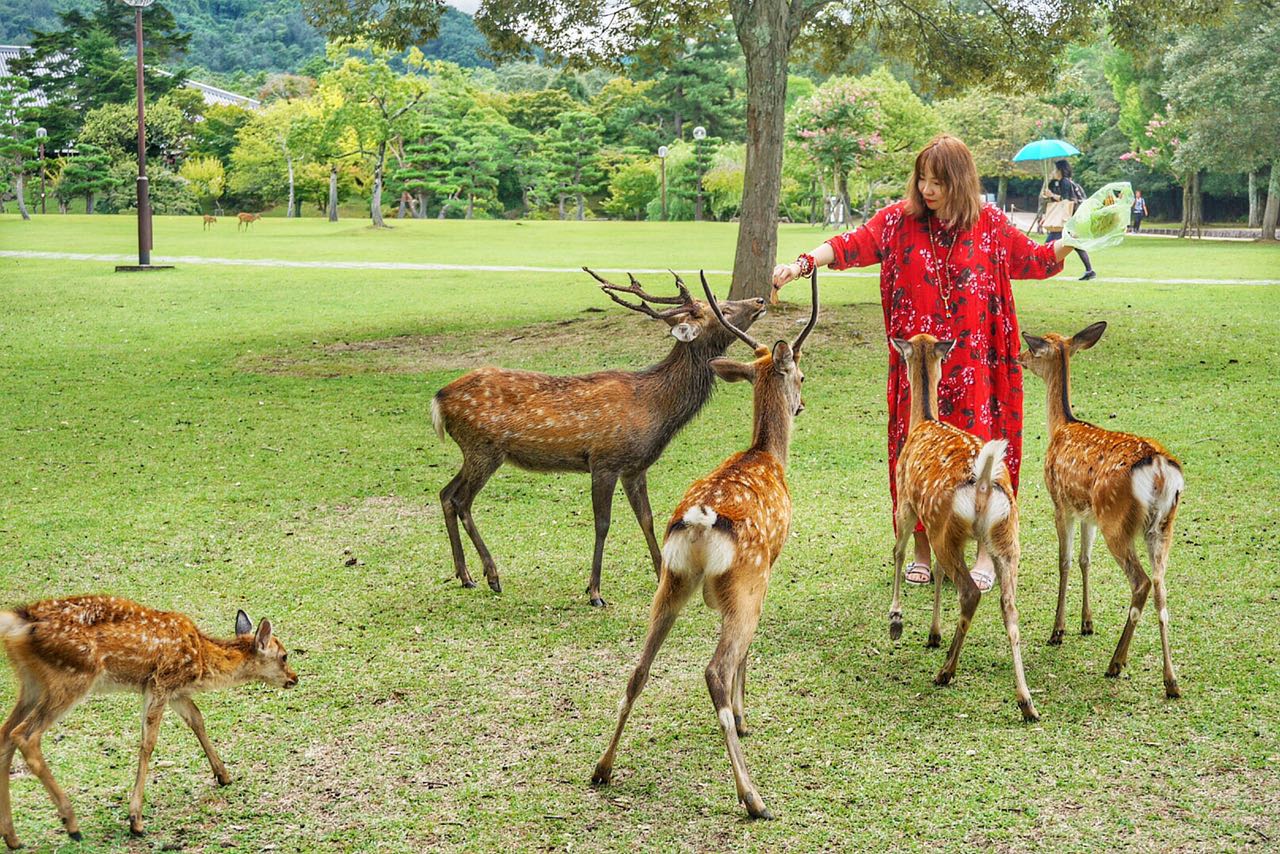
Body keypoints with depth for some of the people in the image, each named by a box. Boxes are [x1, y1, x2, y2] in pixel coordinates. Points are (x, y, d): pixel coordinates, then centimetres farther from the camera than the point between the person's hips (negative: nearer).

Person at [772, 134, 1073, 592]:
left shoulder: (990, 224, 2)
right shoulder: (899, 220, 0)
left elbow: (1035, 261, 11)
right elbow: (851, 245, -10)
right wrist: (804, 263, -25)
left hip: (973, 365, -1)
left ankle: (987, 552, 13)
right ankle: (922, 552, 18)